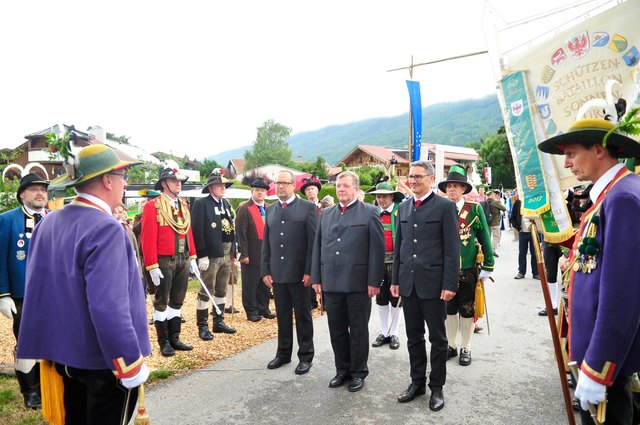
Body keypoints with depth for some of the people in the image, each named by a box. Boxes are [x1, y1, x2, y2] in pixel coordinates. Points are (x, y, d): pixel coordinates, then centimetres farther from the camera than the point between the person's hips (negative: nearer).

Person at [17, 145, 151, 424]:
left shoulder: (48, 223, 2)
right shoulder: (105, 228, -23)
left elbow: (37, 290, 10)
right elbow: (109, 307, -29)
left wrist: (47, 347, 21)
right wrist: (132, 365, -20)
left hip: (64, 354, 8)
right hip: (104, 360, -8)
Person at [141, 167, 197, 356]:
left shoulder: (184, 205, 9)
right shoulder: (153, 206, -10)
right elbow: (148, 238, -13)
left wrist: (192, 258, 9)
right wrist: (152, 266, -16)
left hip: (183, 260, 6)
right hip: (164, 262, -6)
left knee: (177, 301, 14)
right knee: (161, 302, 6)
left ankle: (174, 338, 26)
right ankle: (164, 342, 17)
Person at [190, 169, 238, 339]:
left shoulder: (226, 203, 14)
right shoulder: (201, 203, -9)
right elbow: (197, 231, -14)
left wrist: (234, 252, 11)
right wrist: (202, 255, -18)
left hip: (227, 254, 7)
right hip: (211, 255, -7)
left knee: (221, 290, 16)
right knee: (206, 292, 1)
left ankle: (219, 322, 28)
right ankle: (202, 327, 12)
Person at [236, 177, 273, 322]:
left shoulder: (268, 209, 13)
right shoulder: (244, 208, -8)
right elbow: (241, 233, -13)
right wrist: (243, 254, -16)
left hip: (266, 253, 6)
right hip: (252, 254, -6)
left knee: (264, 283, 13)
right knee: (250, 284, 4)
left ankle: (263, 309, 26)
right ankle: (251, 311, 16)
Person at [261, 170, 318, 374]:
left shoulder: (307, 208, -4)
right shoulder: (270, 210, 11)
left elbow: (313, 241, -8)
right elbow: (266, 242, 11)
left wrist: (309, 271, -12)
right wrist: (265, 270, 6)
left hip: (299, 273, -4)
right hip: (277, 273, 4)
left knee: (303, 315, 7)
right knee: (282, 315, 14)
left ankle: (305, 356, 20)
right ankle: (283, 353, 28)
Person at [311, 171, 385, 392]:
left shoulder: (369, 213, -2)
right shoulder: (326, 213, 12)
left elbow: (377, 248, -7)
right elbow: (317, 246, 11)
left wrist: (374, 281, -12)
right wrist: (316, 277, 6)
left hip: (358, 282, -4)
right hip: (331, 282, 4)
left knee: (358, 330, 8)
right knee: (336, 329, 13)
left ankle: (358, 372, 24)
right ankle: (342, 370, 29)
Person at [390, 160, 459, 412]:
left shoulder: (445, 206, -6)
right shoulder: (403, 207, 10)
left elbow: (452, 249, -9)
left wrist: (450, 284, -13)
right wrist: (395, 279, 9)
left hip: (433, 283, -5)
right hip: (408, 283, 5)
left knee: (437, 338, 9)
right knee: (413, 336, 14)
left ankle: (436, 387, 24)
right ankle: (417, 382, 29)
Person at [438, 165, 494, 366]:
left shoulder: (475, 209, -4)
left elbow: (485, 239, -2)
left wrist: (487, 267, -4)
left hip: (468, 269, -2)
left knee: (467, 310, 9)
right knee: (449, 309, 13)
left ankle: (465, 348, 24)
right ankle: (451, 345, 28)